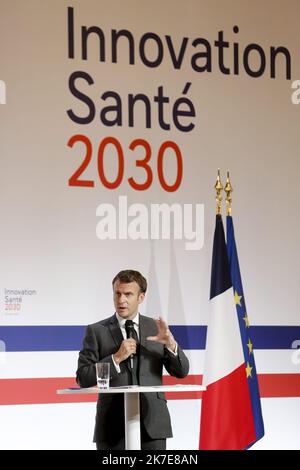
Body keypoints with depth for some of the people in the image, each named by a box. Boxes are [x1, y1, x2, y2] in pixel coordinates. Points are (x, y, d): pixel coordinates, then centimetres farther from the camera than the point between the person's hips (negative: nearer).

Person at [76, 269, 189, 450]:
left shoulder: (156, 328, 9)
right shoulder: (96, 331, 3)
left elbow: (181, 372, 7)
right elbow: (83, 379, -2)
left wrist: (170, 343, -12)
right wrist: (116, 358, -13)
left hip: (152, 422, 1)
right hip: (114, 425, -1)